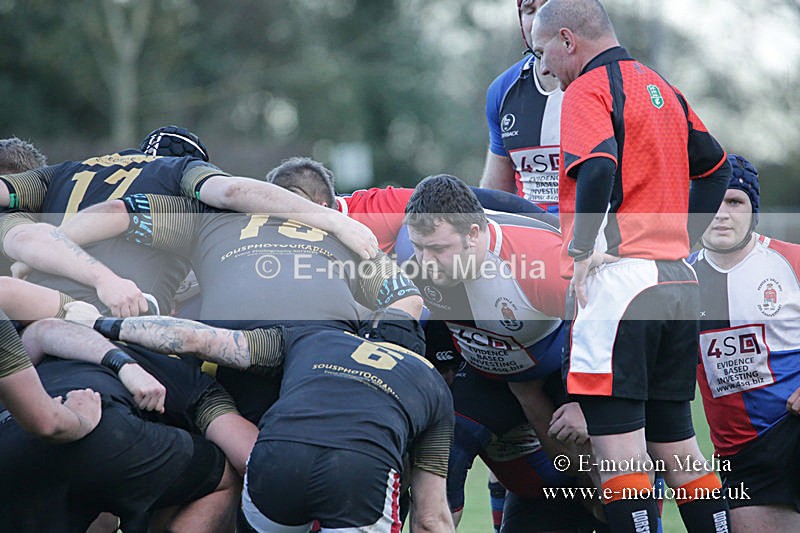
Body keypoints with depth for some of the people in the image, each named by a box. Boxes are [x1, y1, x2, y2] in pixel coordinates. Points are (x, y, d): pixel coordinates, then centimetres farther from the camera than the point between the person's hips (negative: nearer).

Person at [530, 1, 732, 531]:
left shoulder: (589, 89, -7)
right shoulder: (662, 89, 19)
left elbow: (598, 169, -24)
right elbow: (715, 165, 27)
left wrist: (581, 252, -16)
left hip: (619, 279, -9)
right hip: (678, 280, 9)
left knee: (618, 448, -8)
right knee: (676, 443, 13)